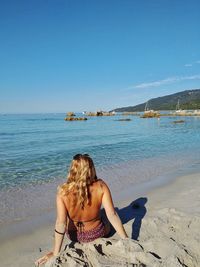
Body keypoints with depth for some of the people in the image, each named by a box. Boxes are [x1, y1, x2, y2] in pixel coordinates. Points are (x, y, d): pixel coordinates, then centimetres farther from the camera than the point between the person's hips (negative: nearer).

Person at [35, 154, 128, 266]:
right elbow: (112, 215, -26)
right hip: (97, 234, -1)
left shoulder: (63, 191, -27)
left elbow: (61, 223, -28)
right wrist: (126, 240, -15)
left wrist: (55, 253, -19)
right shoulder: (101, 186, -27)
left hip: (74, 235, 1)